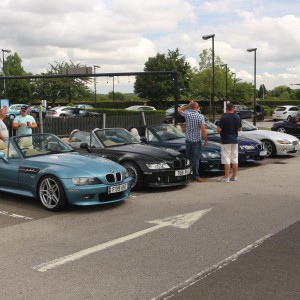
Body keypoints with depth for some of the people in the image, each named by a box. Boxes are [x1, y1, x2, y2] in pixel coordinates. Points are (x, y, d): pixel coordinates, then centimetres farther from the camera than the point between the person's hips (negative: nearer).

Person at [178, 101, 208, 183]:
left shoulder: (187, 114, -1)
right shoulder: (200, 116, -11)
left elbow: (179, 110, 22)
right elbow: (203, 130, -14)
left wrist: (188, 105, 16)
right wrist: (205, 140, -5)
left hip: (188, 140, 4)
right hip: (196, 140, -4)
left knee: (188, 158, 13)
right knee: (196, 159, -2)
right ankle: (196, 176, -2)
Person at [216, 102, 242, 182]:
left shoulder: (224, 117, -15)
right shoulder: (237, 117, 4)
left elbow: (218, 129, -17)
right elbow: (240, 129, 13)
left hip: (226, 141, -6)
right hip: (235, 140, 6)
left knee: (226, 159, -4)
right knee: (235, 159, 11)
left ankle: (226, 177, -3)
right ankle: (234, 176, 15)